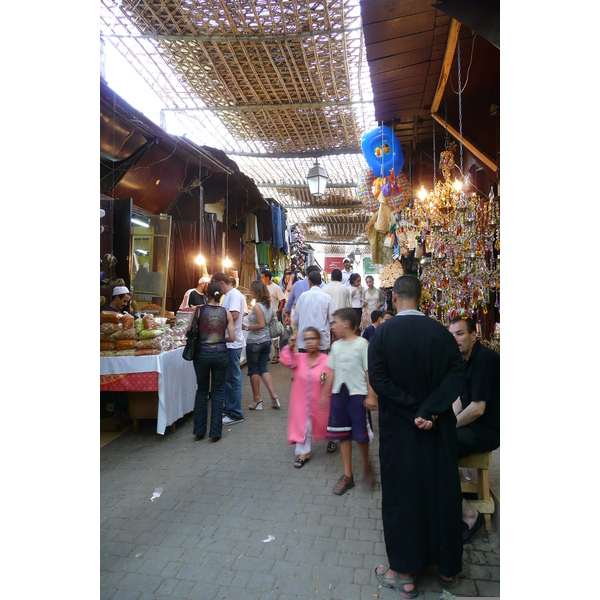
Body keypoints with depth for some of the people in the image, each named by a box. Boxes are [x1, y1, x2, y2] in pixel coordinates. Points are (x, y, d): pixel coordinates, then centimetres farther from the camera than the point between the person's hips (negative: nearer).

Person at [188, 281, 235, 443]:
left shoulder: (199, 310, -6)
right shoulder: (226, 313, -3)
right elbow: (232, 337, -4)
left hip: (202, 353, 0)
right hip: (220, 354, 0)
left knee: (202, 390, 15)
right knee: (217, 392, 10)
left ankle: (199, 430, 21)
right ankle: (215, 432, 12)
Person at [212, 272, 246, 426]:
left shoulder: (234, 294, -14)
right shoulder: (229, 295, 17)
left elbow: (234, 315, -25)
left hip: (232, 343, -10)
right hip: (228, 342, 10)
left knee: (233, 378, -2)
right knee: (227, 378, 17)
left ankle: (236, 414, 7)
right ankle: (228, 409, 28)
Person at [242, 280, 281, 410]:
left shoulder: (257, 306, -17)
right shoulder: (268, 305, 7)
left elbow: (261, 325, -22)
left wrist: (246, 327, -14)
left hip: (255, 342, -8)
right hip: (266, 340, 8)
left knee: (253, 370, 6)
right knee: (263, 368, 15)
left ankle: (257, 400, 13)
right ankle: (274, 396, 7)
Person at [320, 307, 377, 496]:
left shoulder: (362, 344, -10)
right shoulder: (336, 346, 8)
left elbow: (369, 371, -11)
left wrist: (371, 396, -15)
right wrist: (324, 393, 15)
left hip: (358, 394, -6)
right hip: (339, 393, 6)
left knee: (361, 434, 0)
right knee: (343, 434, 10)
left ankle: (366, 465, 30)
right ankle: (347, 476, 23)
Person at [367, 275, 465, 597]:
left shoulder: (382, 333, -12)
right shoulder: (440, 331, -6)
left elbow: (377, 378, -17)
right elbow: (456, 373, -12)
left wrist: (413, 410, -13)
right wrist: (430, 410, -15)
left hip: (400, 429, -2)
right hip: (440, 428, 2)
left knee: (402, 494, 12)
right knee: (442, 492, 18)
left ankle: (405, 573, 25)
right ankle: (448, 568, 35)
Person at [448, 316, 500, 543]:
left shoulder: (484, 359, -19)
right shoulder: (467, 360, 11)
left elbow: (477, 409, -23)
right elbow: (459, 399, 13)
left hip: (487, 430, -9)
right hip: (472, 425, 10)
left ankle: (469, 515, -6)